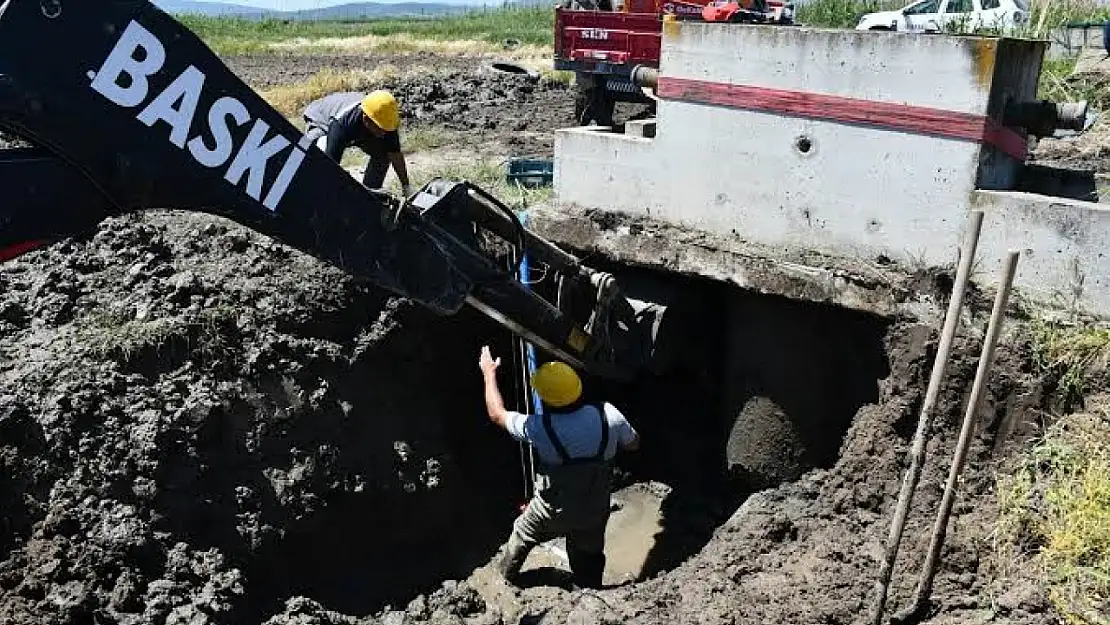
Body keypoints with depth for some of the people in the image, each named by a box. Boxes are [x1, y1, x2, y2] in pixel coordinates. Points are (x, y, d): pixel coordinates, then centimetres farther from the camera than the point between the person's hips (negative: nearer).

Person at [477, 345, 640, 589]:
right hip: (595, 512, 1)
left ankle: (507, 573, 55)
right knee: (589, 556, 25)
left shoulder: (540, 427, -30)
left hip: (552, 512, -1)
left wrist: (489, 373, 2)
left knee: (522, 533, 29)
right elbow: (633, 444, -3)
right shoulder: (609, 415, -24)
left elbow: (497, 414, -12)